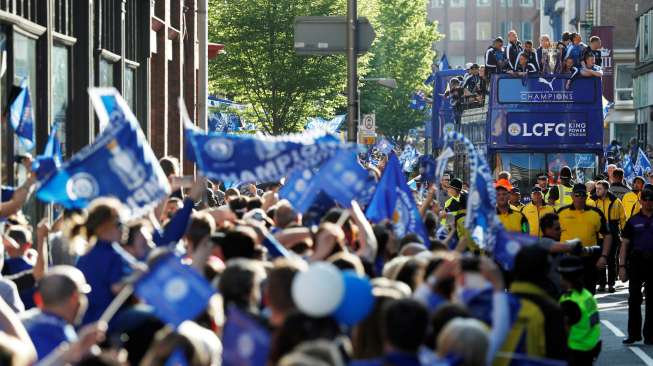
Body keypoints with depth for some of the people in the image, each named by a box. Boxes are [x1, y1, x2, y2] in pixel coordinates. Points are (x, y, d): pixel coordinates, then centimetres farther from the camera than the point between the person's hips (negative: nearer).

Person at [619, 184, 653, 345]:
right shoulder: (633, 221, 7)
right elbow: (625, 244, 6)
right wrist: (622, 266, -2)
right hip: (636, 262, 1)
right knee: (634, 299, 3)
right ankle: (634, 334, 11)